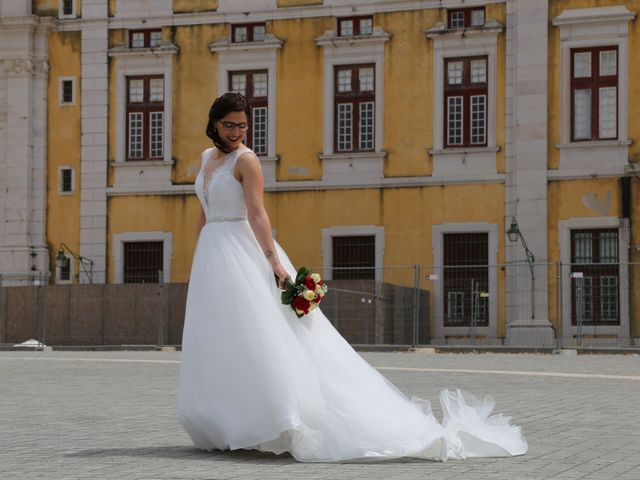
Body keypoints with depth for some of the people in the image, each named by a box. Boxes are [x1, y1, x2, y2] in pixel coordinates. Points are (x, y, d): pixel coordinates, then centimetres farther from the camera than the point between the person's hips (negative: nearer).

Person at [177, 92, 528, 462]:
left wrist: (273, 260, -24)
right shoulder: (207, 157, 16)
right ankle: (227, 427, 11)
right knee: (219, 348, 7)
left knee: (258, 341, -10)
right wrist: (198, 263, 19)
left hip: (241, 254, -8)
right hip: (212, 257, 8)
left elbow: (257, 214, -16)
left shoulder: (246, 160, -8)